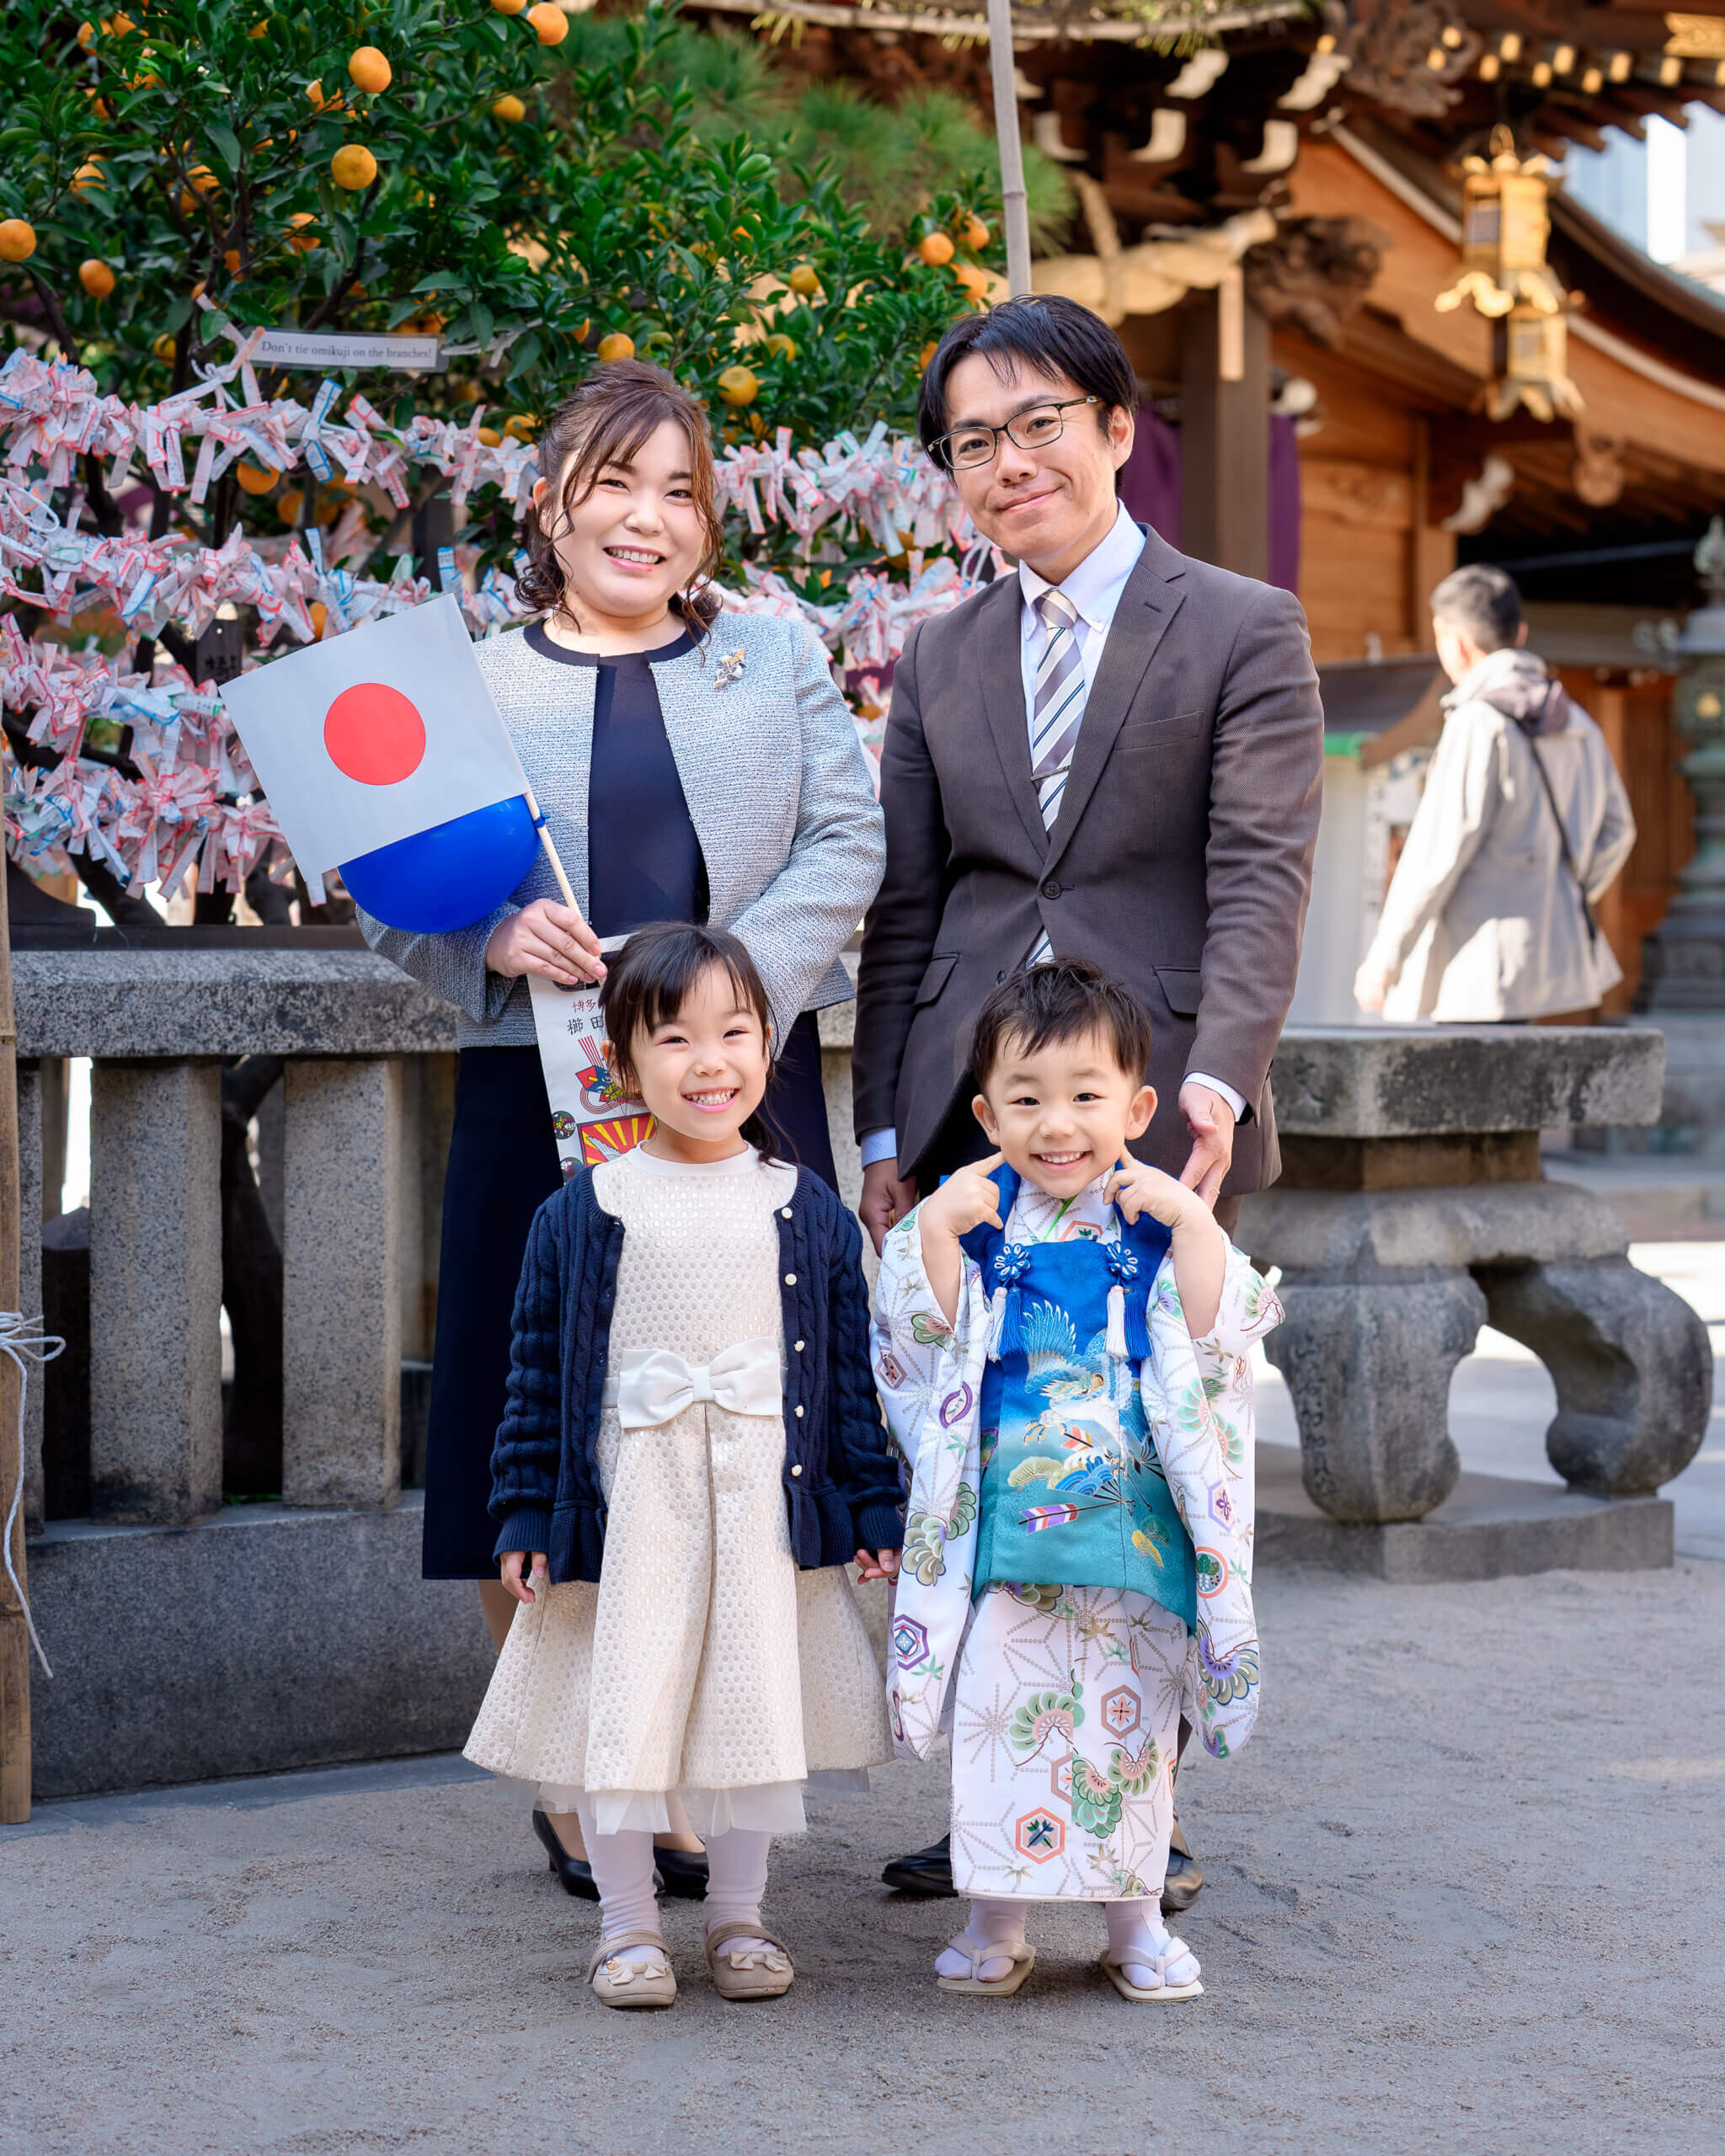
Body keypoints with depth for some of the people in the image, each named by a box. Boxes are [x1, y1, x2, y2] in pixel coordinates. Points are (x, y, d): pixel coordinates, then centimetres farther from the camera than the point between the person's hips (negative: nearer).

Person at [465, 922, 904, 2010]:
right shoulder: (581, 1215, 0)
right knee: (621, 1706, 2)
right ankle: (628, 1924, 17)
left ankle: (739, 1913, 23)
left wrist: (877, 1507, 5)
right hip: (626, 1502, -1)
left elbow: (852, 1370, 7)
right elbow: (540, 1376, 2)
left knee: (757, 1701, 7)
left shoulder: (808, 1210, 4)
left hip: (765, 1504, 1)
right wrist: (527, 1514, -1)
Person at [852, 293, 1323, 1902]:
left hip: (1153, 1112, -3)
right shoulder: (941, 654, 16)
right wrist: (882, 1130, 9)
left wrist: (1217, 1076, -22)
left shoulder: (1244, 631, 2)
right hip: (970, 1117, 4)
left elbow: (1261, 878, -8)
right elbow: (905, 906, 15)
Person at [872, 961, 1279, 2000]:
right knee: (998, 1716, 3)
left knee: (1130, 1720, 8)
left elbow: (1220, 1345, -8)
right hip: (1004, 1523, 0)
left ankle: (1137, 1921, 22)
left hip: (1135, 1523, 0)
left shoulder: (1164, 1220, 1)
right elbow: (921, 1349, -4)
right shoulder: (974, 1217, 1)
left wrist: (1193, 1224, -17)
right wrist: (934, 1232, -14)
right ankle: (996, 1922, 18)